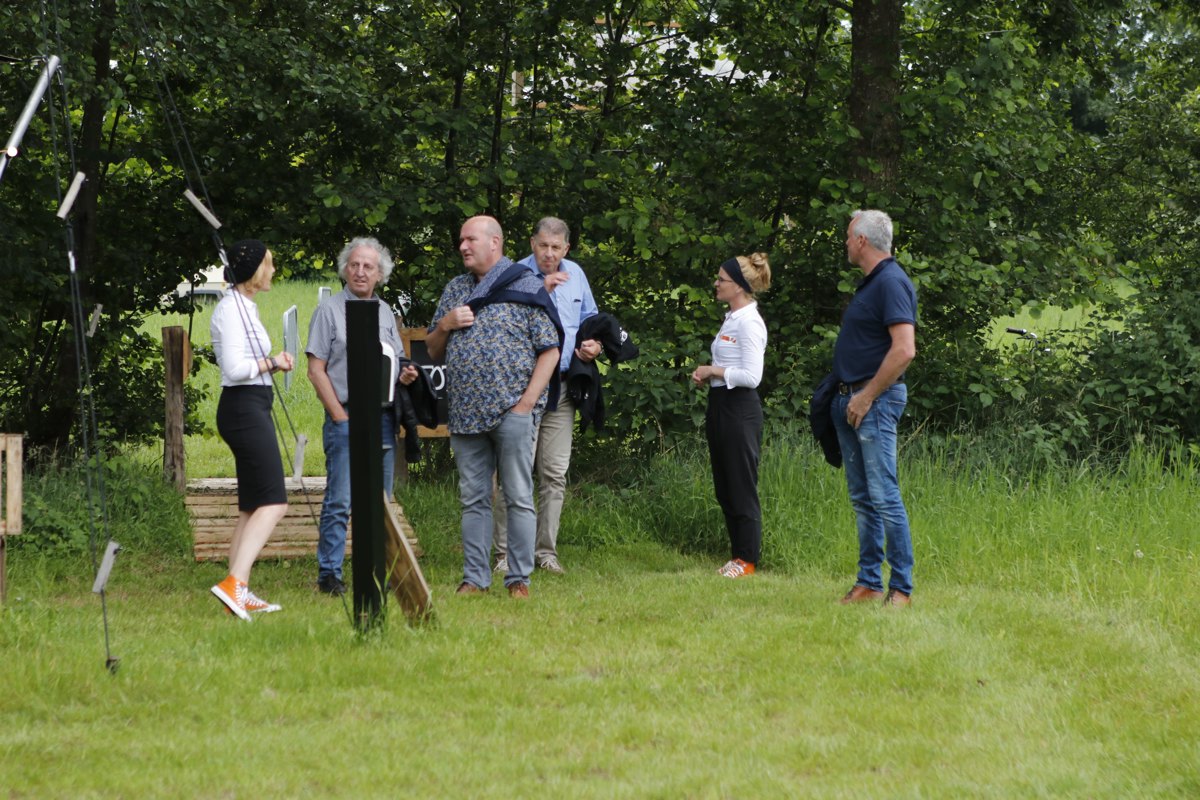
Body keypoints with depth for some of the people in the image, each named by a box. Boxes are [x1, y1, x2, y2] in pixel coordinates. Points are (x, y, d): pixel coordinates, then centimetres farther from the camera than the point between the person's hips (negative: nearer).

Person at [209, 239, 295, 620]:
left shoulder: (246, 306, 18)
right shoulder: (231, 309, -13)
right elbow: (235, 368, -21)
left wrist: (273, 363, 8)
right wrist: (272, 363, -8)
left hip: (253, 409, 11)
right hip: (243, 407, -11)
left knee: (252, 506, 10)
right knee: (273, 502, -17)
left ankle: (239, 592, 10)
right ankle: (234, 582, -27)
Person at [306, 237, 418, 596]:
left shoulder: (385, 313, 16)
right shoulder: (330, 309, 0)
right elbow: (316, 369, -4)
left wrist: (406, 376, -3)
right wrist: (340, 417, -10)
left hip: (383, 418, 5)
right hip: (346, 418, -5)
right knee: (339, 502, -9)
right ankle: (329, 574, -6)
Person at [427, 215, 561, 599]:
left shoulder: (526, 288, 0)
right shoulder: (455, 290, 16)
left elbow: (549, 350, -3)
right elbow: (433, 351, 21)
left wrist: (527, 402, -11)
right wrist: (445, 325, -1)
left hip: (511, 412, -5)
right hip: (466, 414, 5)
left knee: (518, 498, -3)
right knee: (473, 499, 6)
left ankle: (519, 580, 1)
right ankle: (474, 578, 9)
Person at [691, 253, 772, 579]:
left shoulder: (749, 323, -15)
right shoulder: (731, 319, 14)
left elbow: (752, 376, -21)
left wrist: (714, 370, -13)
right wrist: (708, 374, 6)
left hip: (739, 408, -10)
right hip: (720, 406, 10)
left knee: (742, 487, -3)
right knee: (724, 487, 13)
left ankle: (747, 559, 3)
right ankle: (737, 555, 20)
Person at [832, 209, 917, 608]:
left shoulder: (891, 283, -15)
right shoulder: (870, 282, 17)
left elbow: (904, 350, -24)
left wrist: (866, 397, -20)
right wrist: (846, 395, 17)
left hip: (875, 401, -10)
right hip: (850, 400, 10)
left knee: (884, 496, -11)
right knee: (862, 497, 11)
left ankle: (901, 588, -9)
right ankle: (869, 583, 15)